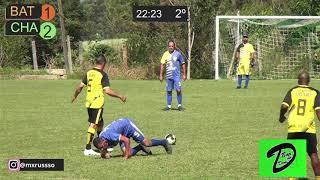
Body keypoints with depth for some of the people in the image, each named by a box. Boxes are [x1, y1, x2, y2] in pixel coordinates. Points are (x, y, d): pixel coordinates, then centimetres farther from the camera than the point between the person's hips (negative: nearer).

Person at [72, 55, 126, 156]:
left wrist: (75, 96, 27)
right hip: (97, 103, -7)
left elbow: (80, 86, 12)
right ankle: (88, 149, -9)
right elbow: (107, 90, -19)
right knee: (93, 125, -7)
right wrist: (120, 96, -10)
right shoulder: (102, 75, -12)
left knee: (100, 123, 20)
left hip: (89, 103, 8)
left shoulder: (89, 73, 8)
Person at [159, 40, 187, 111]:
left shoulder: (177, 54, -3)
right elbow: (162, 64, 5)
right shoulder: (165, 54, 3)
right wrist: (161, 75, 1)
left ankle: (179, 105, 5)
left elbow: (183, 64, 4)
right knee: (169, 91, 7)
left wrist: (184, 74, 2)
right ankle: (168, 106, 15)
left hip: (176, 75, -3)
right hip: (169, 76, 3)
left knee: (178, 90, -8)